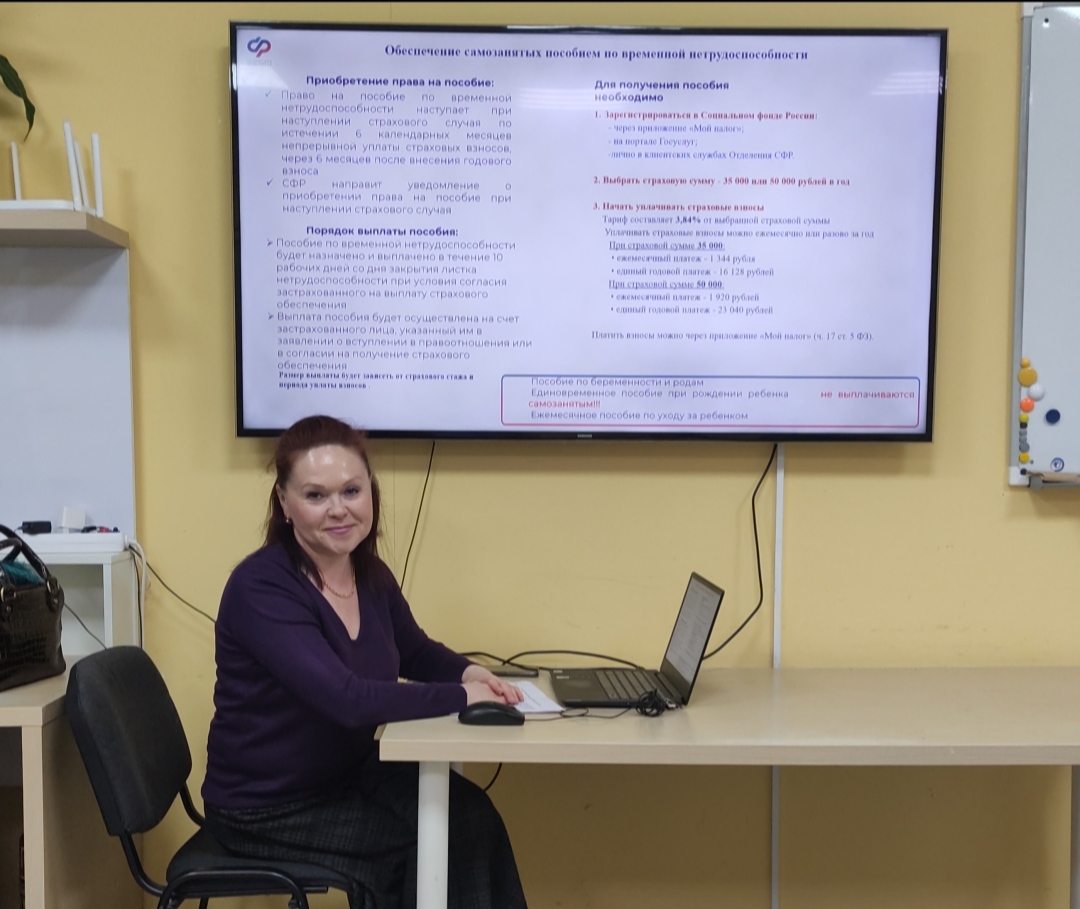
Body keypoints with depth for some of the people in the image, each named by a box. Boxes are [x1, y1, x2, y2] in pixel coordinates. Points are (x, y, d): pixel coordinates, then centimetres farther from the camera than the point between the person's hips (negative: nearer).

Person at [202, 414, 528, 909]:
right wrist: (461, 695, -26)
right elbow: (347, 699, -34)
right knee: (443, 832, -13)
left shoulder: (371, 573, -3)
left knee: (468, 810, -14)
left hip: (349, 772, 6)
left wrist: (469, 671, -8)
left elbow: (416, 652, 13)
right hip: (267, 807, -6)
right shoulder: (261, 588, -26)